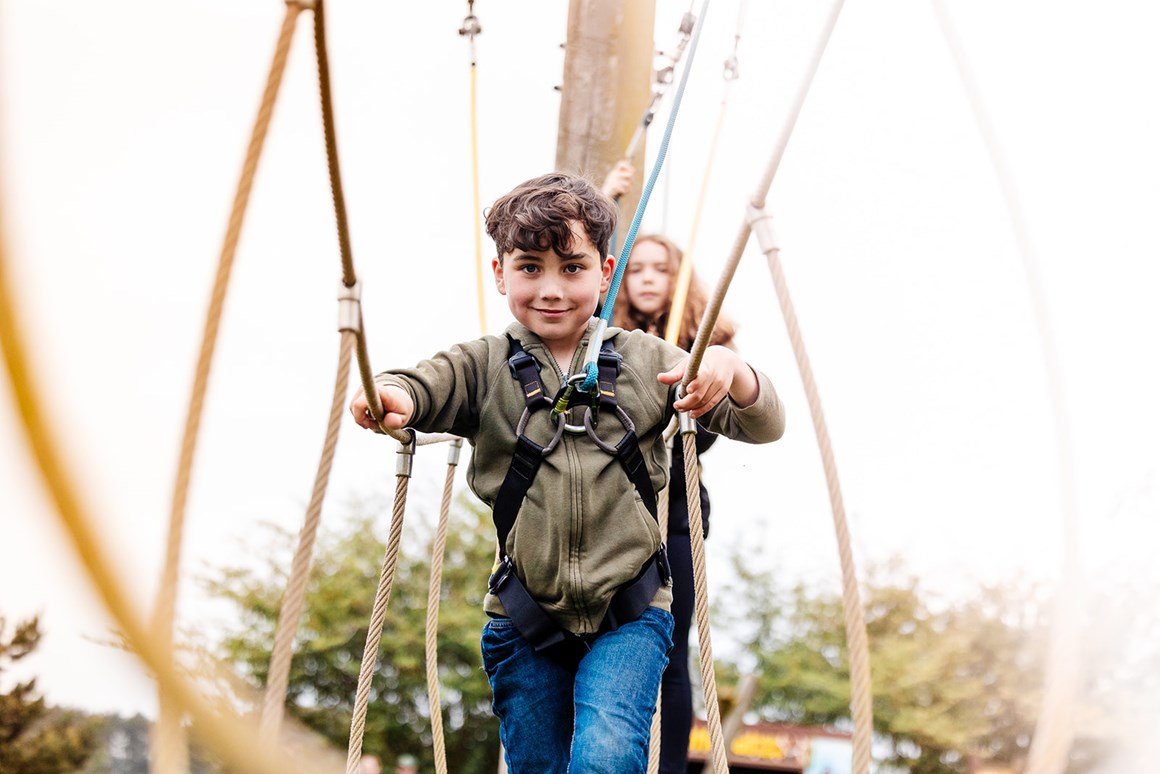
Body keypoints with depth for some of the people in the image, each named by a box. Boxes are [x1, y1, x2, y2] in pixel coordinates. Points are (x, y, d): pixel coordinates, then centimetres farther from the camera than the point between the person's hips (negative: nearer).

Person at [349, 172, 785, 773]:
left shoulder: (647, 362, 5)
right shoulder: (481, 368, 3)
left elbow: (763, 426, 0)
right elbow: (420, 390, -16)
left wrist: (730, 372, -24)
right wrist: (389, 397, -41)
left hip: (630, 617, -1)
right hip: (523, 621, 1)